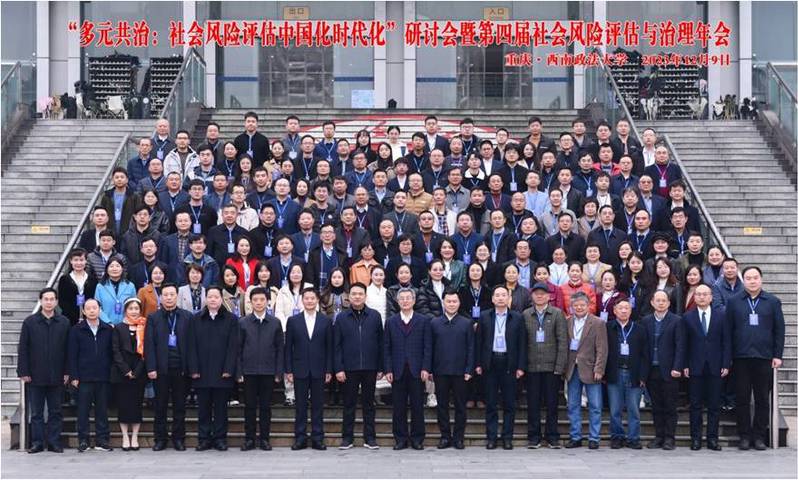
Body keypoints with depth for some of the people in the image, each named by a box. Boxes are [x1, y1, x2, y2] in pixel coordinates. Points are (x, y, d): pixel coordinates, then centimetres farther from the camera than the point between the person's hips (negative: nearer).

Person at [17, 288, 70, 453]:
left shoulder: (64, 323, 4)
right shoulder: (30, 322, 2)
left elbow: (68, 349, 4)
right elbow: (22, 349, 1)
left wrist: (67, 372, -1)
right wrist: (23, 372, -5)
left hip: (57, 376, 1)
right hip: (35, 376, -1)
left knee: (55, 411, 6)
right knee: (36, 412, 5)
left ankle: (54, 442, 12)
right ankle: (37, 443, 10)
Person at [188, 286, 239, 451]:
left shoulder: (231, 319, 3)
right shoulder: (196, 319, 9)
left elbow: (233, 346, -2)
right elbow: (192, 346, 5)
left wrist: (228, 369, -10)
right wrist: (194, 370, -4)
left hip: (222, 373, -2)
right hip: (202, 373, 2)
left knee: (220, 407, 4)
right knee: (204, 407, 5)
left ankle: (220, 438, 10)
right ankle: (204, 438, 10)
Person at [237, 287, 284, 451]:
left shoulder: (275, 323, 4)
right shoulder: (243, 323, 3)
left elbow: (280, 349, 4)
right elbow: (238, 349, 3)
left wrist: (278, 372, -2)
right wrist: (239, 372, -3)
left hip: (268, 371, 0)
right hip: (249, 371, 0)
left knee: (266, 406, 4)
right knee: (249, 406, 3)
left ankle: (264, 439, 11)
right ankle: (249, 439, 10)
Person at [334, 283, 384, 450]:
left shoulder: (375, 316, 3)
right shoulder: (341, 318, 2)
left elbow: (380, 343, 4)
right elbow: (336, 345, 1)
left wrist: (380, 368, 1)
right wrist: (338, 368, -6)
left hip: (370, 367, 0)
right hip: (349, 368, 0)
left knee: (368, 403, 7)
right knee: (349, 404, 6)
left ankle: (370, 437, 13)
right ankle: (347, 437, 13)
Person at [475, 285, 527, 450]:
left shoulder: (517, 318, 4)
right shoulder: (484, 317, 6)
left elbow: (522, 343, 2)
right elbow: (479, 341, 6)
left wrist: (520, 366, -3)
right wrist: (478, 364, 0)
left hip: (509, 364, 0)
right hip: (490, 363, 1)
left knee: (509, 403, 3)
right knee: (491, 403, 4)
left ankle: (507, 438, 9)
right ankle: (491, 437, 8)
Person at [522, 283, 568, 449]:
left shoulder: (557, 314, 2)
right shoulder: (525, 315, 7)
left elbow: (562, 341, -2)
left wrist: (560, 366, -8)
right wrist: (521, 365, -2)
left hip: (552, 366, -1)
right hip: (532, 366, 1)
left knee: (552, 403, 3)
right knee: (533, 403, 4)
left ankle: (552, 437, 10)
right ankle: (533, 437, 10)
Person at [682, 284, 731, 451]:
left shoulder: (721, 315, 5)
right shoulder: (687, 317, 5)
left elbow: (727, 341, 4)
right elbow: (684, 344, 4)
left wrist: (726, 364, -3)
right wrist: (685, 365, -3)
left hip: (715, 367, 0)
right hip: (695, 367, 0)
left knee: (714, 405, 3)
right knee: (695, 405, 2)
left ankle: (712, 438, 8)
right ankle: (695, 438, 7)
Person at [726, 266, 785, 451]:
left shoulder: (773, 302, 5)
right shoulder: (733, 302, 5)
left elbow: (779, 330, 5)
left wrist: (777, 355, -2)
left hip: (764, 357, 0)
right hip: (741, 357, 0)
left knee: (762, 399, 5)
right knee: (742, 398, 3)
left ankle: (759, 436, 12)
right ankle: (744, 436, 10)